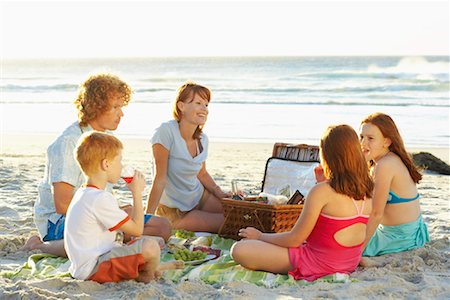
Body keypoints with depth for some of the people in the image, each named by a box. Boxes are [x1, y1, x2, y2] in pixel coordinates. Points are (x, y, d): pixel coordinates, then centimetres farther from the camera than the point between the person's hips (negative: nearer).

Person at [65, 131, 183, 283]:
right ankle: (147, 275, 4)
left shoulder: (82, 193, 12)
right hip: (94, 269, -11)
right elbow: (137, 229, -17)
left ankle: (154, 266, 13)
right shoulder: (101, 199, -22)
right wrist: (137, 193, -10)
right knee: (150, 247, -24)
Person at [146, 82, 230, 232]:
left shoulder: (202, 139, -1)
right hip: (174, 210, -7)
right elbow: (160, 179, -23)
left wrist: (218, 192, 0)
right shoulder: (166, 132, -22)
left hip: (199, 197, 7)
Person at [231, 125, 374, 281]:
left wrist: (260, 236, 0)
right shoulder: (366, 191, 0)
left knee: (239, 250, -16)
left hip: (318, 264, -8)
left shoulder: (322, 191, -22)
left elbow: (295, 239, -16)